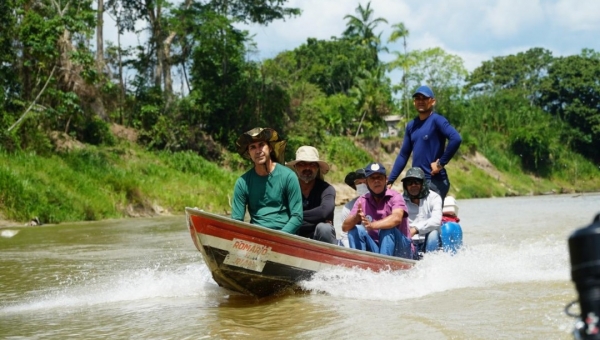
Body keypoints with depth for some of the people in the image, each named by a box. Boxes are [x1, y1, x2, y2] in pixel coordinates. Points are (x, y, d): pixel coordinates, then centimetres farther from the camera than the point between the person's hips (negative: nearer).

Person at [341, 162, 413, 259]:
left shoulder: (395, 197, -9)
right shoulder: (362, 201, 3)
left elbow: (397, 218, -31)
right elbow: (345, 227, -6)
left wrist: (372, 225, -46)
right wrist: (356, 218, -29)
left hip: (400, 251, -4)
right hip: (374, 250, 4)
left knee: (388, 228, -28)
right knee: (356, 229, -15)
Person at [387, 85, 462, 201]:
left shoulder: (436, 120, -7)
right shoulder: (411, 125, 15)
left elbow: (456, 139, -23)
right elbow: (403, 155, 18)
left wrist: (441, 162, -17)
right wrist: (390, 181, 13)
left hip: (434, 181, -7)